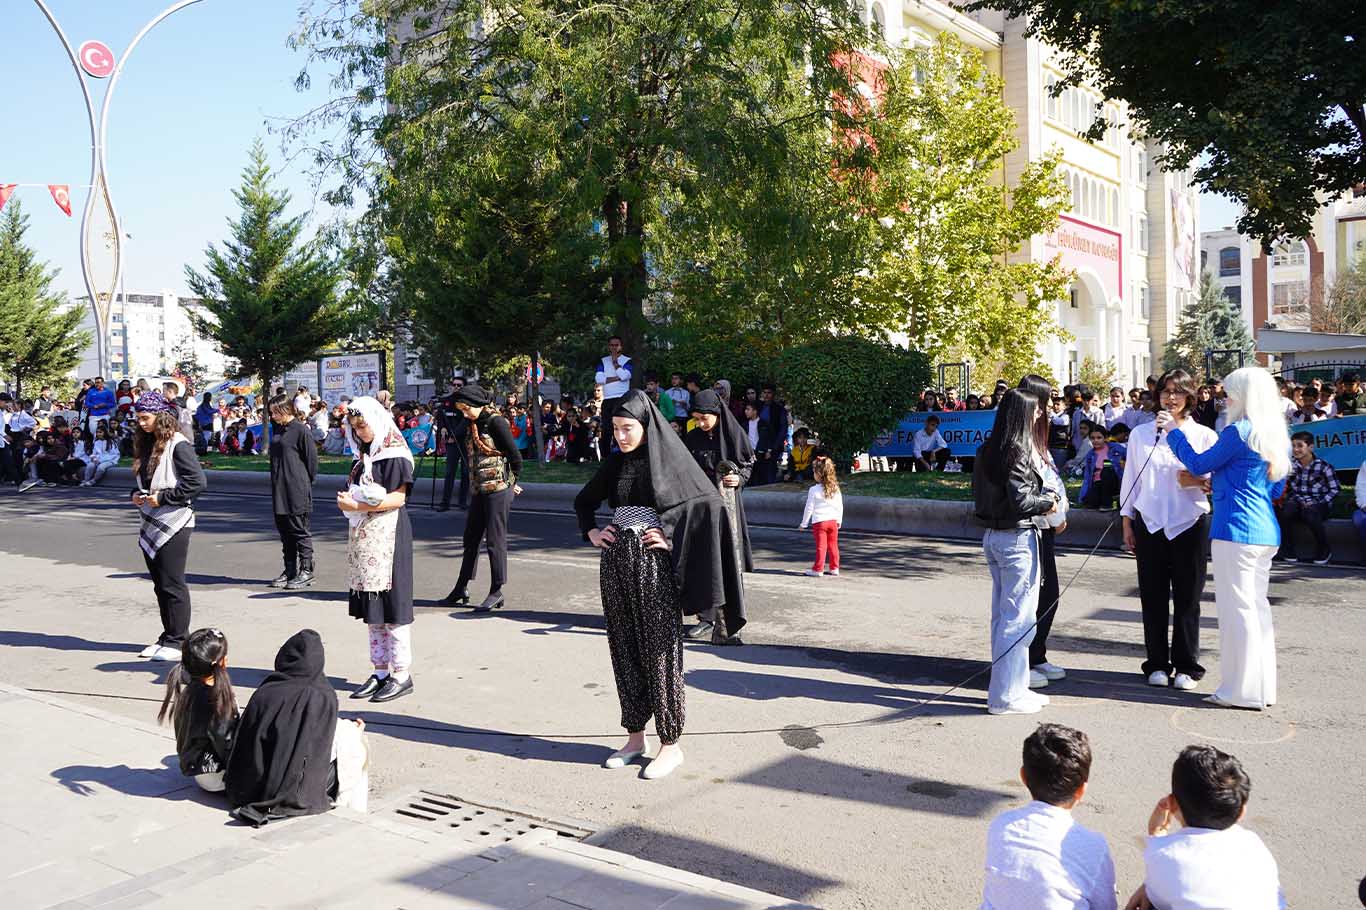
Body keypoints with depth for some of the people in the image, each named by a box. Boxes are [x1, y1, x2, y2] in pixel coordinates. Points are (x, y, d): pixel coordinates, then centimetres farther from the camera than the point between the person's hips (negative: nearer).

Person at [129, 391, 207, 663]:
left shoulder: (178, 445, -13)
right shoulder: (147, 444, 13)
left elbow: (198, 482, -20)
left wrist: (163, 497, -17)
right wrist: (137, 495, 5)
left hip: (174, 524, -9)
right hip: (151, 525, 9)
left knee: (172, 584, -4)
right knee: (159, 584, 13)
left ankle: (177, 642, 4)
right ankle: (167, 637, 22)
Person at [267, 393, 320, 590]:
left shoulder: (300, 429, -10)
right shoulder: (278, 430, 13)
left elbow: (311, 456, -9)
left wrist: (307, 481, -4)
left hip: (297, 490, -8)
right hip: (279, 490, 8)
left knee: (299, 530, -2)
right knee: (284, 531, 12)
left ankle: (306, 571, 5)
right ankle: (290, 570, 20)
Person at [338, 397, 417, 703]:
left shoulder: (394, 455, -9)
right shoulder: (362, 454, 14)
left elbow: (398, 498, -15)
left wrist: (360, 505, -22)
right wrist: (346, 500, -3)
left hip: (388, 536, -8)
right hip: (364, 536, 8)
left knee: (391, 604, -5)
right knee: (372, 608, 10)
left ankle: (402, 674, 2)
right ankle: (381, 672, 18)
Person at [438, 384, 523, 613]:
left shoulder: (496, 422, -11)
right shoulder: (472, 425, 13)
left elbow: (515, 457, -12)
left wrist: (510, 482, 1)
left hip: (498, 491, -8)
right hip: (480, 490, 8)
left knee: (495, 540, -2)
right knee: (471, 539, 13)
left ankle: (496, 592, 6)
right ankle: (461, 589, 22)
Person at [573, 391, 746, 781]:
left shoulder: (669, 459, -7)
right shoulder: (615, 464, 8)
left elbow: (710, 505, -9)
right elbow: (583, 501, 23)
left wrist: (673, 539, -13)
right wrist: (591, 533, 8)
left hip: (654, 566, -5)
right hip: (616, 565, 5)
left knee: (660, 653, 0)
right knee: (625, 651, 10)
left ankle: (670, 744, 10)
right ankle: (635, 736, 22)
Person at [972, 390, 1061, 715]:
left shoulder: (987, 451, 8)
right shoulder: (1018, 452, -17)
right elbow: (1020, 500, -22)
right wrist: (1047, 502, -4)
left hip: (993, 536, 9)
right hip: (1017, 538, -9)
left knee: (1002, 614, 15)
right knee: (1017, 617, -2)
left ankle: (1012, 686, 26)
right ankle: (1006, 694, 4)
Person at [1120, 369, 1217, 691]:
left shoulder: (1204, 435, 4)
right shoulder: (1140, 434, 9)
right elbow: (1130, 480, 11)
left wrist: (1193, 481, -19)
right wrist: (1127, 524, 8)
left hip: (1189, 524, -1)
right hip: (1149, 524, 1)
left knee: (1187, 598, 3)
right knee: (1153, 598, 5)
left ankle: (1186, 667, 14)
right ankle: (1157, 664, 16)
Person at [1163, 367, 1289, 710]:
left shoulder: (1238, 432, -13)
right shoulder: (1278, 436, 14)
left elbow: (1198, 465, -3)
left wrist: (1173, 431, 9)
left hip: (1235, 529, -9)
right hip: (1266, 532, 9)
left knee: (1237, 608, -3)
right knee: (1257, 606, 14)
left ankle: (1244, 690, 3)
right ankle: (1263, 687, 20)